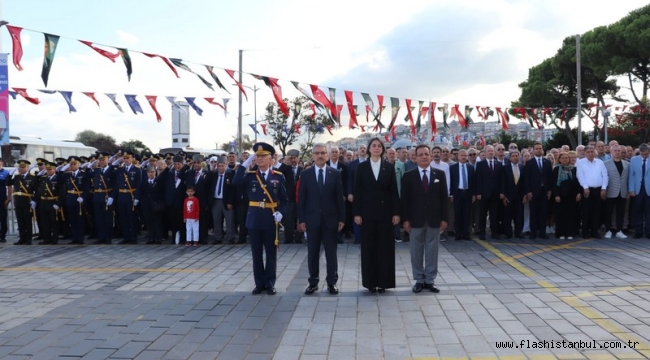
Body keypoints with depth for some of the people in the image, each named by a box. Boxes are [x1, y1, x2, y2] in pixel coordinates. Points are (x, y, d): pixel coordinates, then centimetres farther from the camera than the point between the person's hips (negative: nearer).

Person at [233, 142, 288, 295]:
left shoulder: (278, 176, 1)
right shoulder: (250, 175, 4)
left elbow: (284, 199, 4)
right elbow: (235, 182, -16)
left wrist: (280, 212, -13)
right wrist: (245, 164, -16)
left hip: (270, 219, -1)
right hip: (254, 219, 1)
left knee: (271, 253, 6)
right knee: (256, 253, 8)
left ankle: (270, 283, 16)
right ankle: (259, 283, 18)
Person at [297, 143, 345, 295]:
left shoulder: (335, 173, 2)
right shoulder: (305, 174, 2)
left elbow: (339, 197, 2)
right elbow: (301, 199, 1)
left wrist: (341, 218, -2)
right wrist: (301, 219, -4)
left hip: (330, 218, 0)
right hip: (312, 219, 0)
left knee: (331, 252, 6)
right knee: (312, 253, 7)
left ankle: (332, 282, 15)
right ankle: (313, 282, 17)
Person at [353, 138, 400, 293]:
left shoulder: (389, 167, 4)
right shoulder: (361, 167, 2)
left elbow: (394, 191, 2)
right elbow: (357, 191, -1)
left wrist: (396, 212, -4)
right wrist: (357, 213, -6)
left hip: (385, 211, 0)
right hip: (367, 212, 0)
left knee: (385, 246, 4)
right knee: (369, 246, 4)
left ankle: (383, 281, 12)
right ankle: (370, 281, 14)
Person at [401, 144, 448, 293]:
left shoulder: (440, 174, 5)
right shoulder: (408, 175, 0)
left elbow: (444, 197, 4)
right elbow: (405, 199, -1)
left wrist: (444, 218, -1)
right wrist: (406, 219, -7)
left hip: (434, 219, 1)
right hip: (416, 219, -1)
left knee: (432, 250, 6)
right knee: (416, 251, 5)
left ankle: (430, 280, 15)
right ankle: (419, 280, 15)